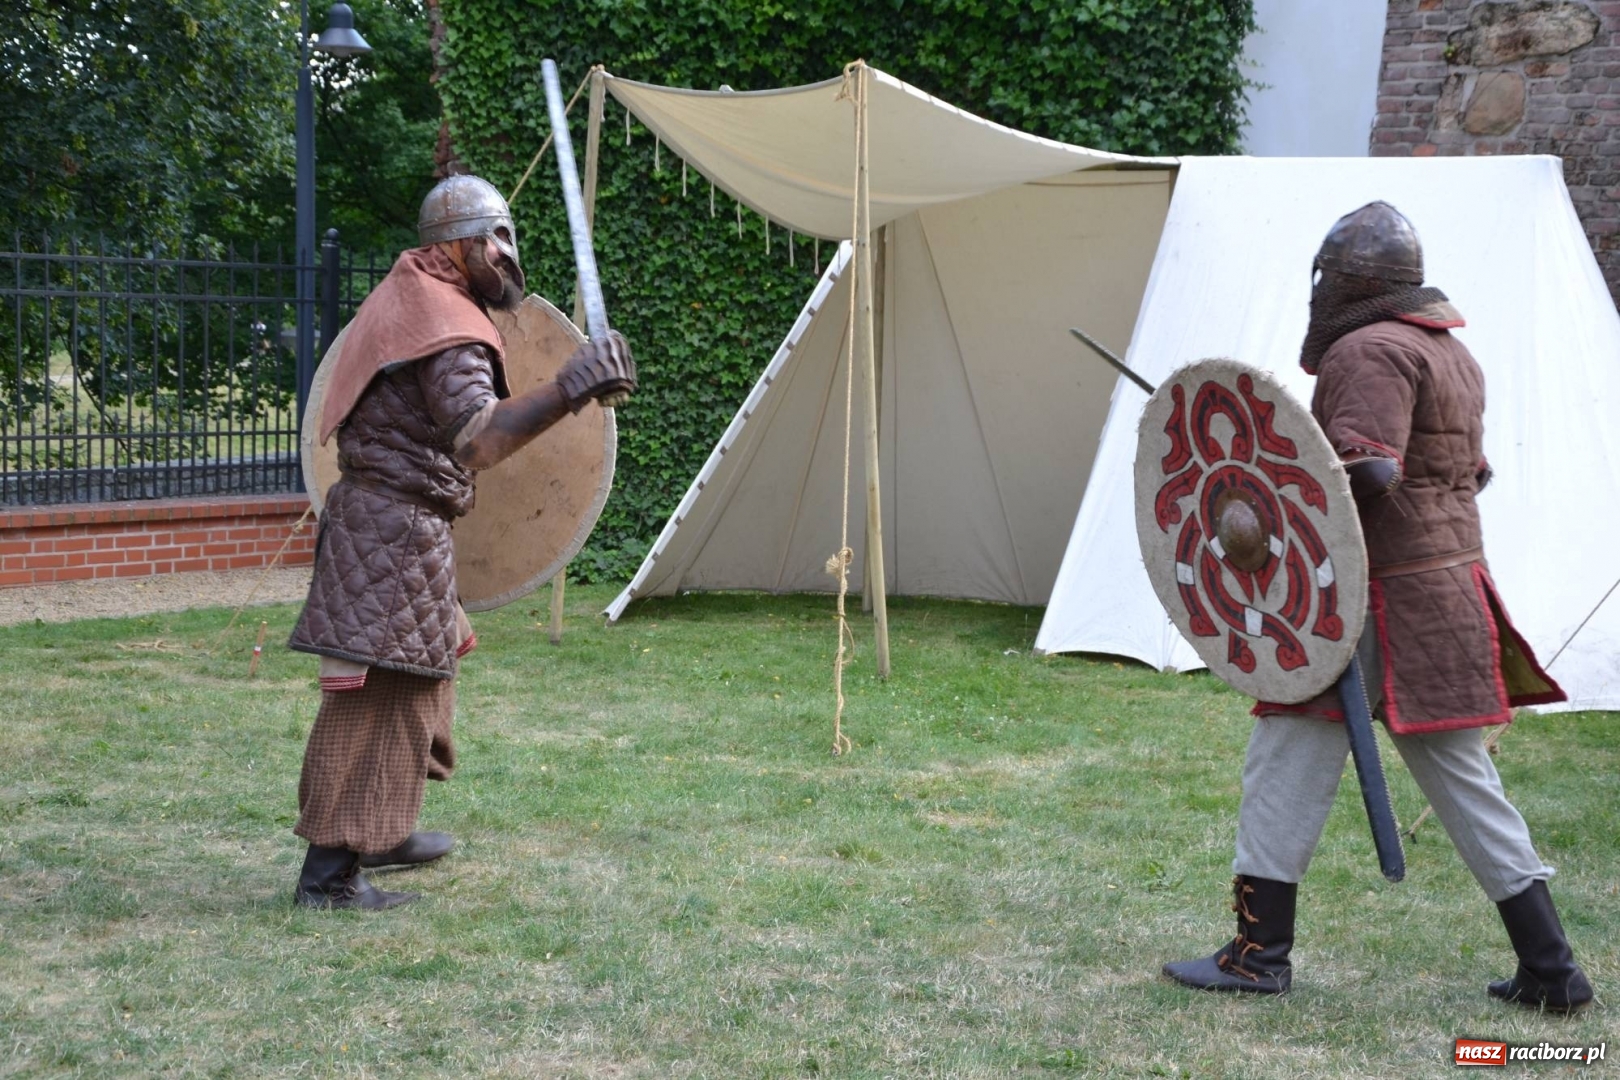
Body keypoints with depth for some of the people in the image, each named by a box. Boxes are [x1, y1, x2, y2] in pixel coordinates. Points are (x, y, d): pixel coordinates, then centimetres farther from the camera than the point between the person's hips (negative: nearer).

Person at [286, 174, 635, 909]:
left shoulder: (405, 297, 12)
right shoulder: (448, 329, -18)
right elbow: (475, 439, -36)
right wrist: (566, 392, -51)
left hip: (379, 517, 10)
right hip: (398, 526, -10)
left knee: (423, 666, 22)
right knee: (374, 696, -8)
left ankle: (381, 830, 32)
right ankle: (329, 870, -7)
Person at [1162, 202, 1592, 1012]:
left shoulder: (1369, 352, -12)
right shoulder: (1449, 351, 17)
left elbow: (1366, 471, -25)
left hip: (1377, 601, -9)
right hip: (1449, 593, 9)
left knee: (1287, 761, 0)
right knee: (1462, 778, 12)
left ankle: (1260, 951, 5)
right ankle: (1549, 968, 12)